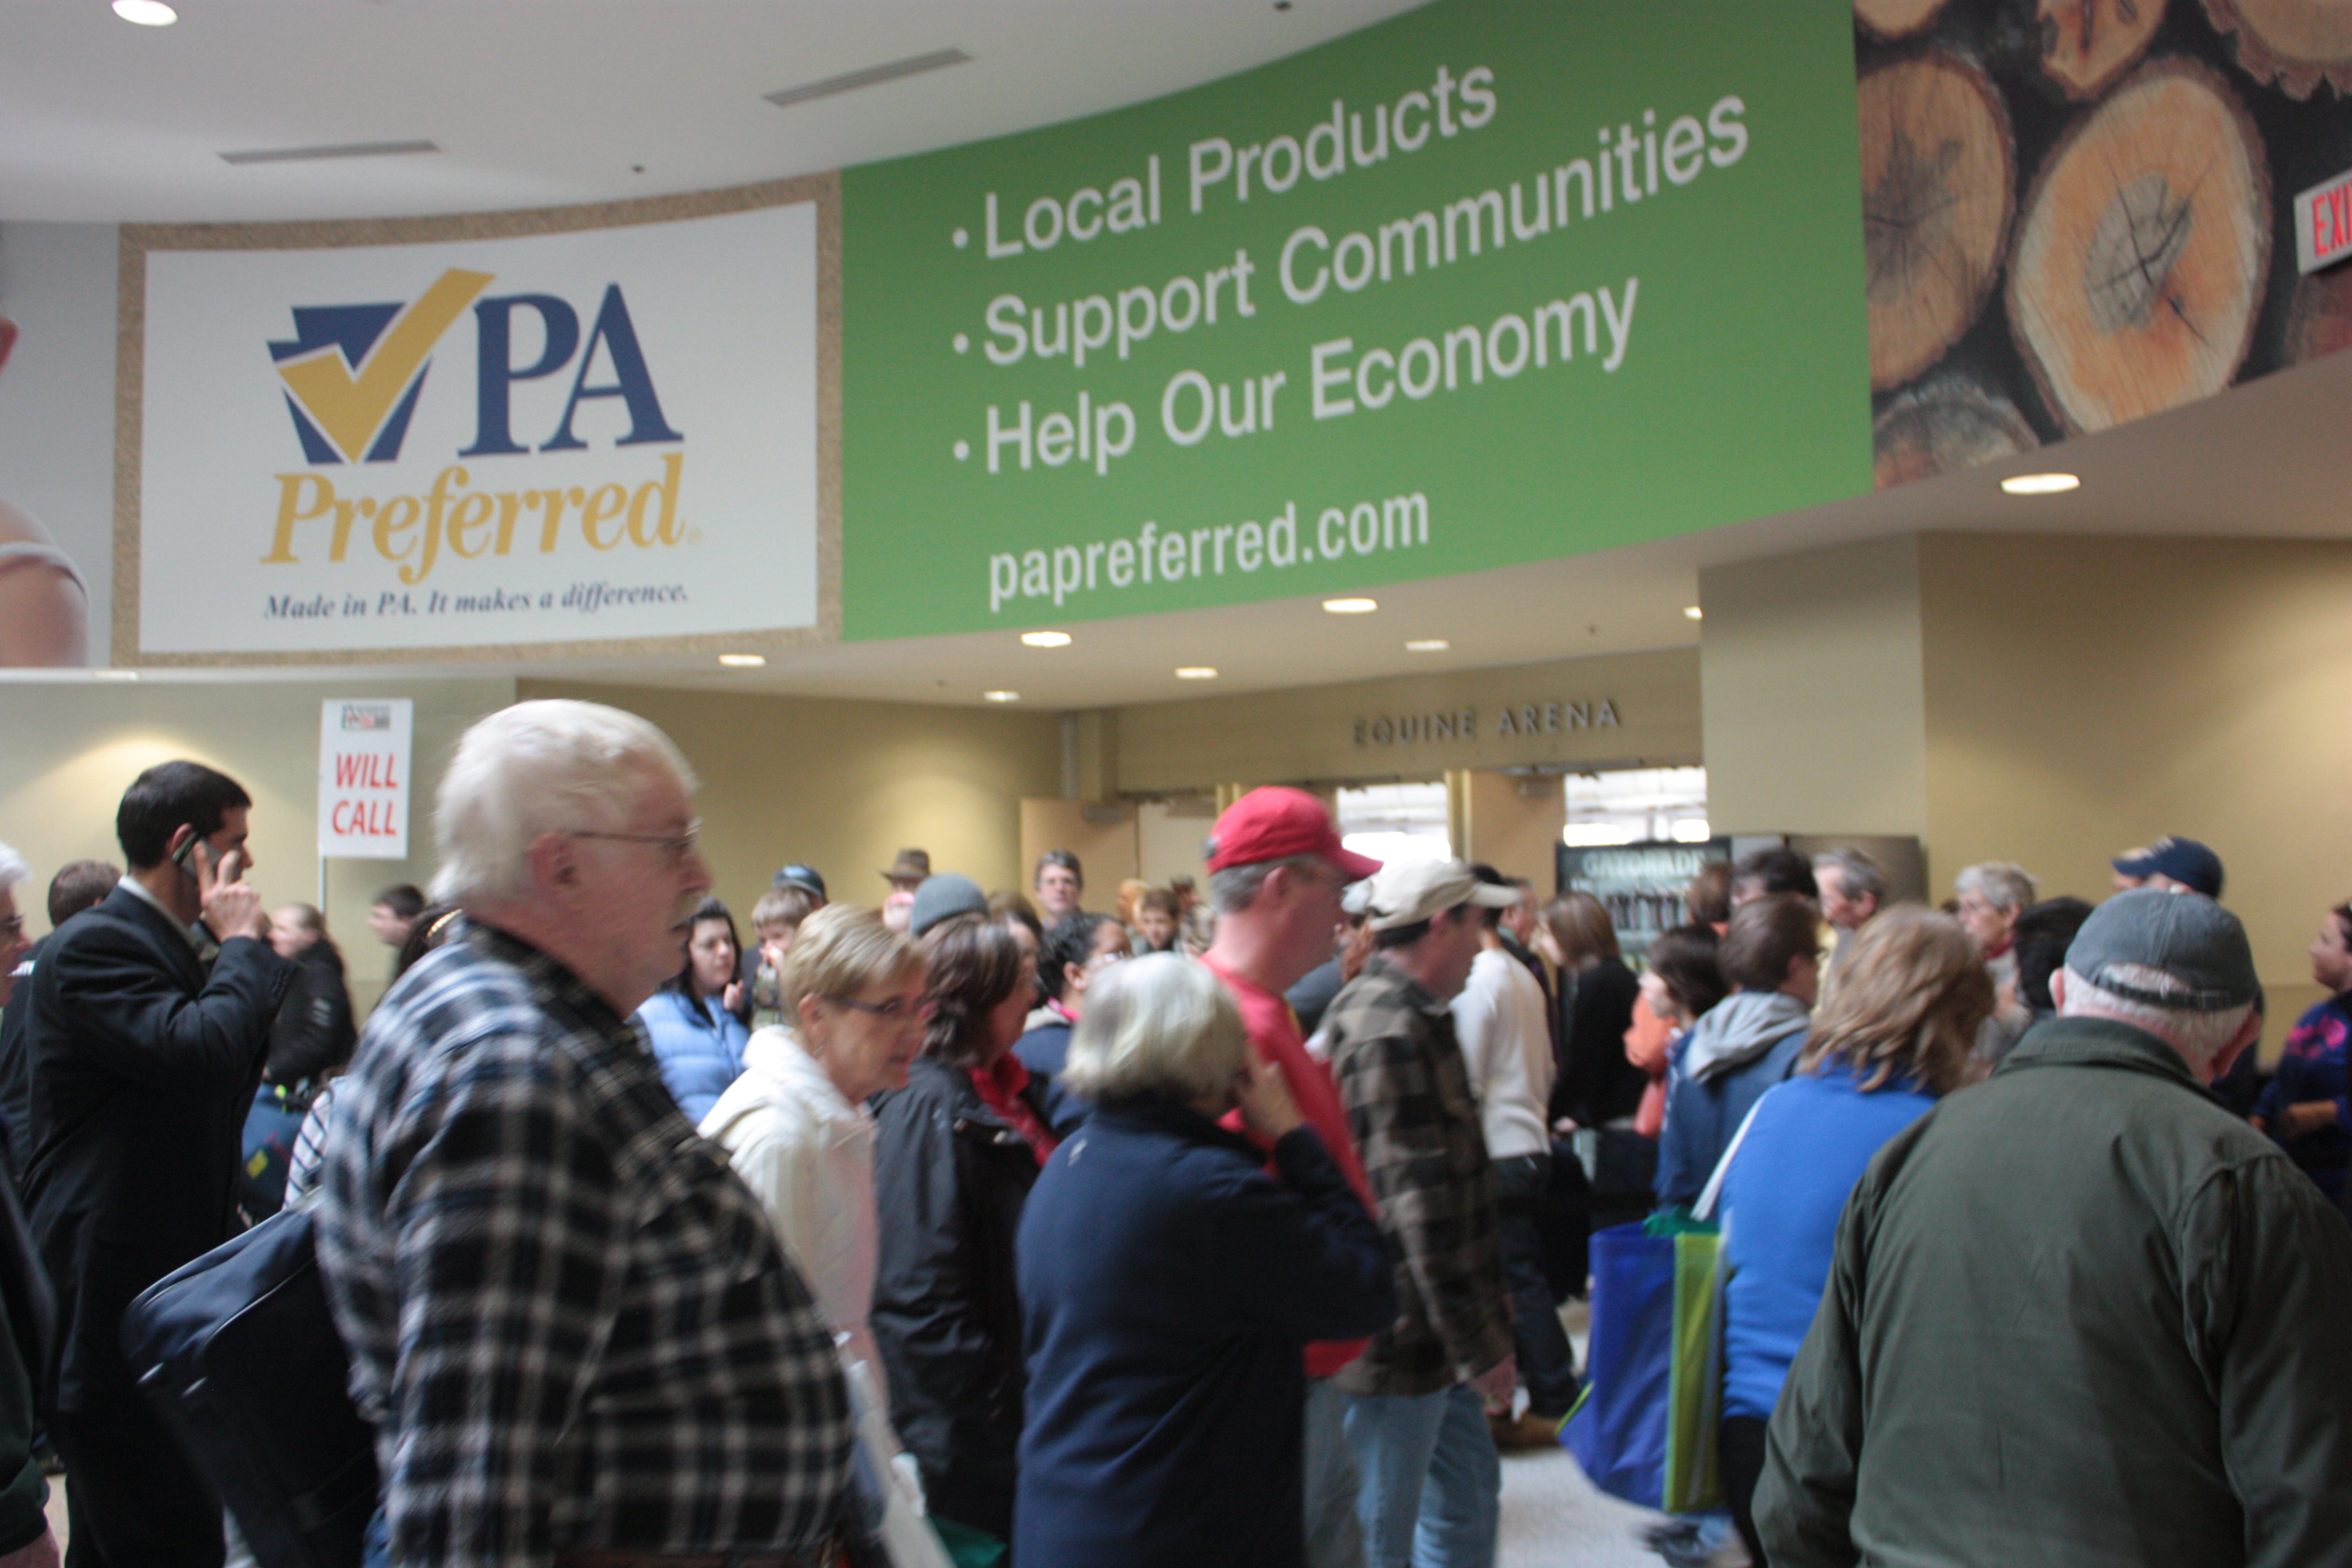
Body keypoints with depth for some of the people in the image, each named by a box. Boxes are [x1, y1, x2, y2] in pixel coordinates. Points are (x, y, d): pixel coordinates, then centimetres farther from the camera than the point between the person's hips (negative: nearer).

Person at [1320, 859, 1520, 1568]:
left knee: (1469, 1495, 21)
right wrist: (1480, 1345, -19)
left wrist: (1486, 1310, 19)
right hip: (1400, 1343, -10)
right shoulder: (1387, 1034, -23)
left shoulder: (1417, 1017, 11)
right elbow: (1420, 1206, -25)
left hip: (1440, 1330, 10)